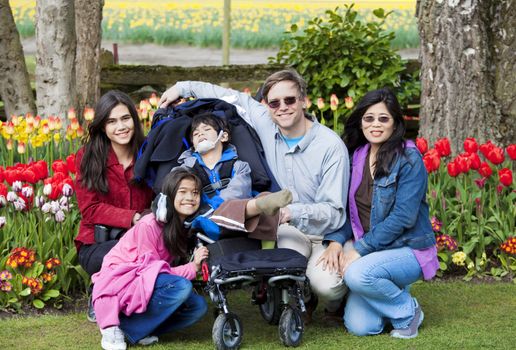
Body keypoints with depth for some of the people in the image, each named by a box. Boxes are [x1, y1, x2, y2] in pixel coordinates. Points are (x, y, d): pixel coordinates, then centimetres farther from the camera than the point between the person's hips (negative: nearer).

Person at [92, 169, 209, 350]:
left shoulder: (186, 227, 4)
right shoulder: (149, 225, -19)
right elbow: (150, 269, -19)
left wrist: (198, 265, -7)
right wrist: (192, 267, -24)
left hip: (146, 284, 8)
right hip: (120, 280, -8)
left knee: (198, 306, -12)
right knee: (181, 287, -30)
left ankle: (131, 326, -5)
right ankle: (113, 327, -20)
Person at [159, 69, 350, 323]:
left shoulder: (331, 145, -17)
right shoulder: (265, 123, -4)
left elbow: (334, 211, -19)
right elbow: (235, 98, 14)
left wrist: (293, 212, -36)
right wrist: (183, 87, 14)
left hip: (325, 233, -3)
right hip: (288, 229, 3)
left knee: (326, 283, -32)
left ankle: (336, 301, 9)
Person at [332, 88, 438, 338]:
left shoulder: (408, 158, -13)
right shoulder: (356, 157, 5)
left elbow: (403, 216, -20)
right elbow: (348, 209, 6)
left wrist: (359, 249, -21)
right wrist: (337, 241, -14)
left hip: (409, 249, -5)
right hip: (370, 251, 5)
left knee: (357, 273, -33)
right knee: (359, 326, -12)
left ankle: (408, 312, -6)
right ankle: (395, 295, 20)